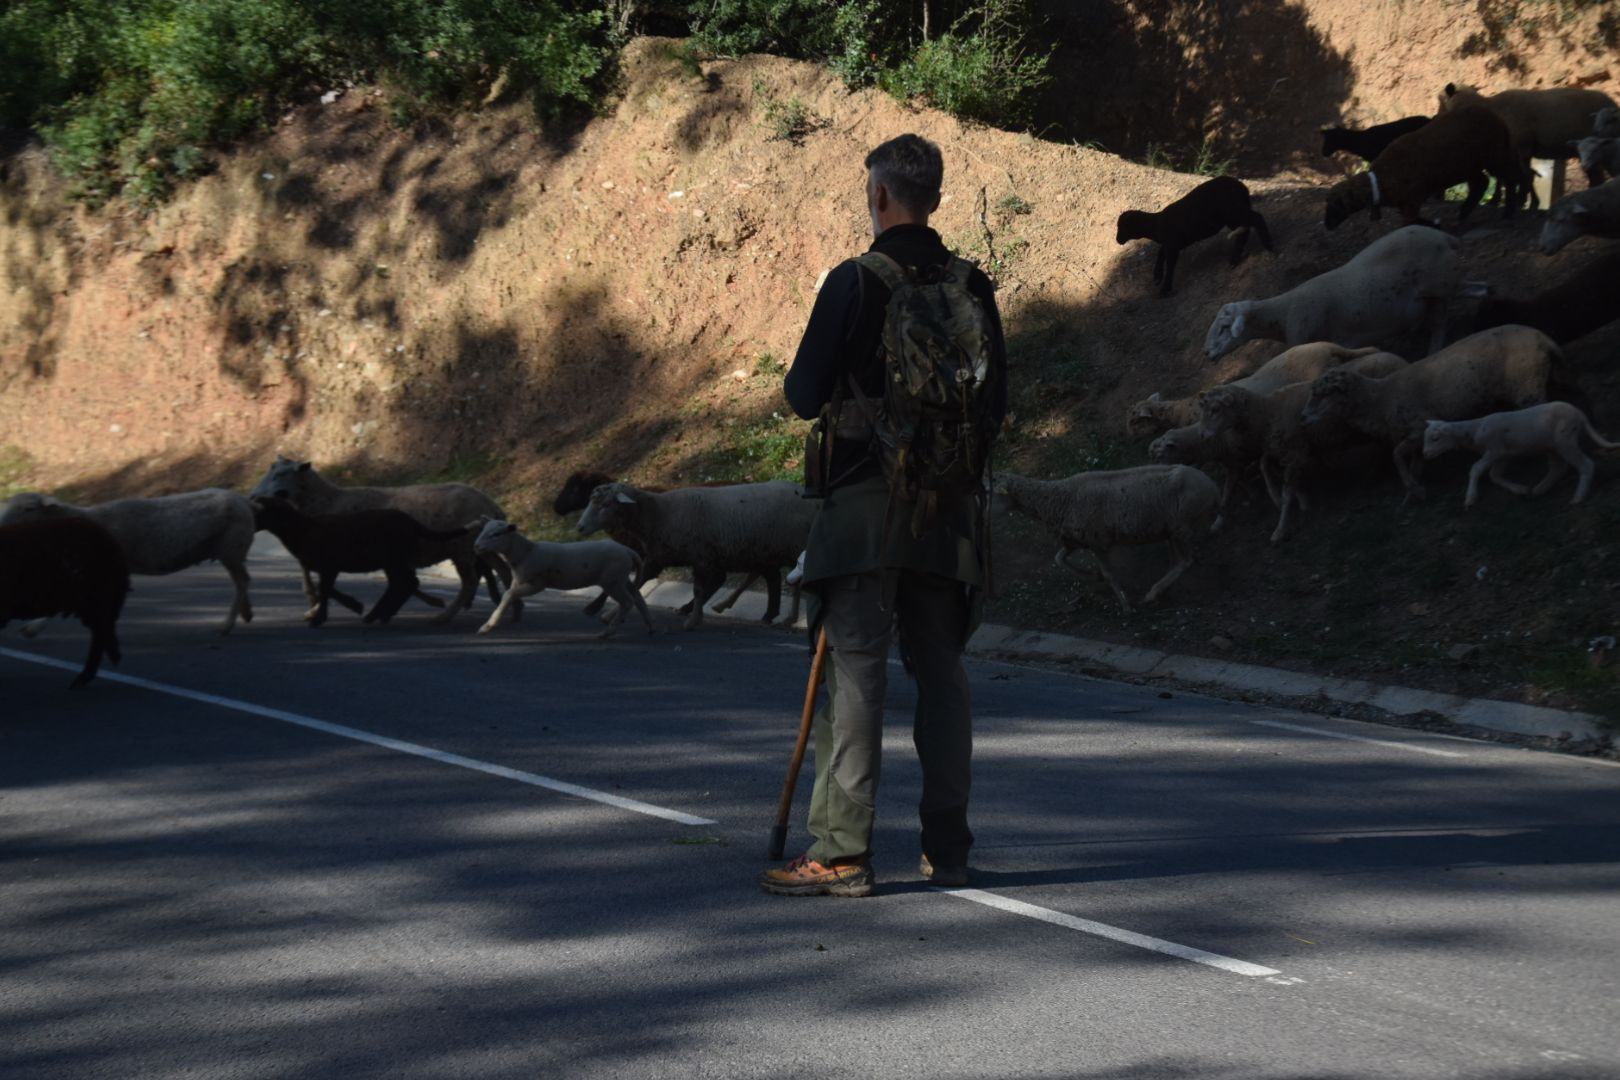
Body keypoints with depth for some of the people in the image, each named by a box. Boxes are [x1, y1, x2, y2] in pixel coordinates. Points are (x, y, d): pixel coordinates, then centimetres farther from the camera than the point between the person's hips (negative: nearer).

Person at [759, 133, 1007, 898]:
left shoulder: (854, 282, -11)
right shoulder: (972, 287, 5)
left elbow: (804, 396, -10)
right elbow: (996, 405, 10)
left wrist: (811, 384, 11)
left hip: (864, 505, -5)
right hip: (947, 509, 5)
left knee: (855, 670, -3)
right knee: (941, 670, 11)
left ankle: (842, 851, -5)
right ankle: (947, 848, 14)